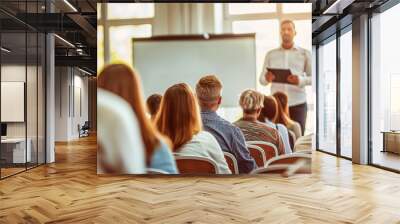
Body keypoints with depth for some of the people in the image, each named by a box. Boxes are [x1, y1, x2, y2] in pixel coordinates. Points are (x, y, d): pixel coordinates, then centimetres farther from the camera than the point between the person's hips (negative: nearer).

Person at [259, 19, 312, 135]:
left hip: (298, 104, 0)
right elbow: (261, 79, 9)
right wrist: (266, 79, -15)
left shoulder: (305, 53, 9)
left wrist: (300, 80, -16)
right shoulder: (270, 54, 12)